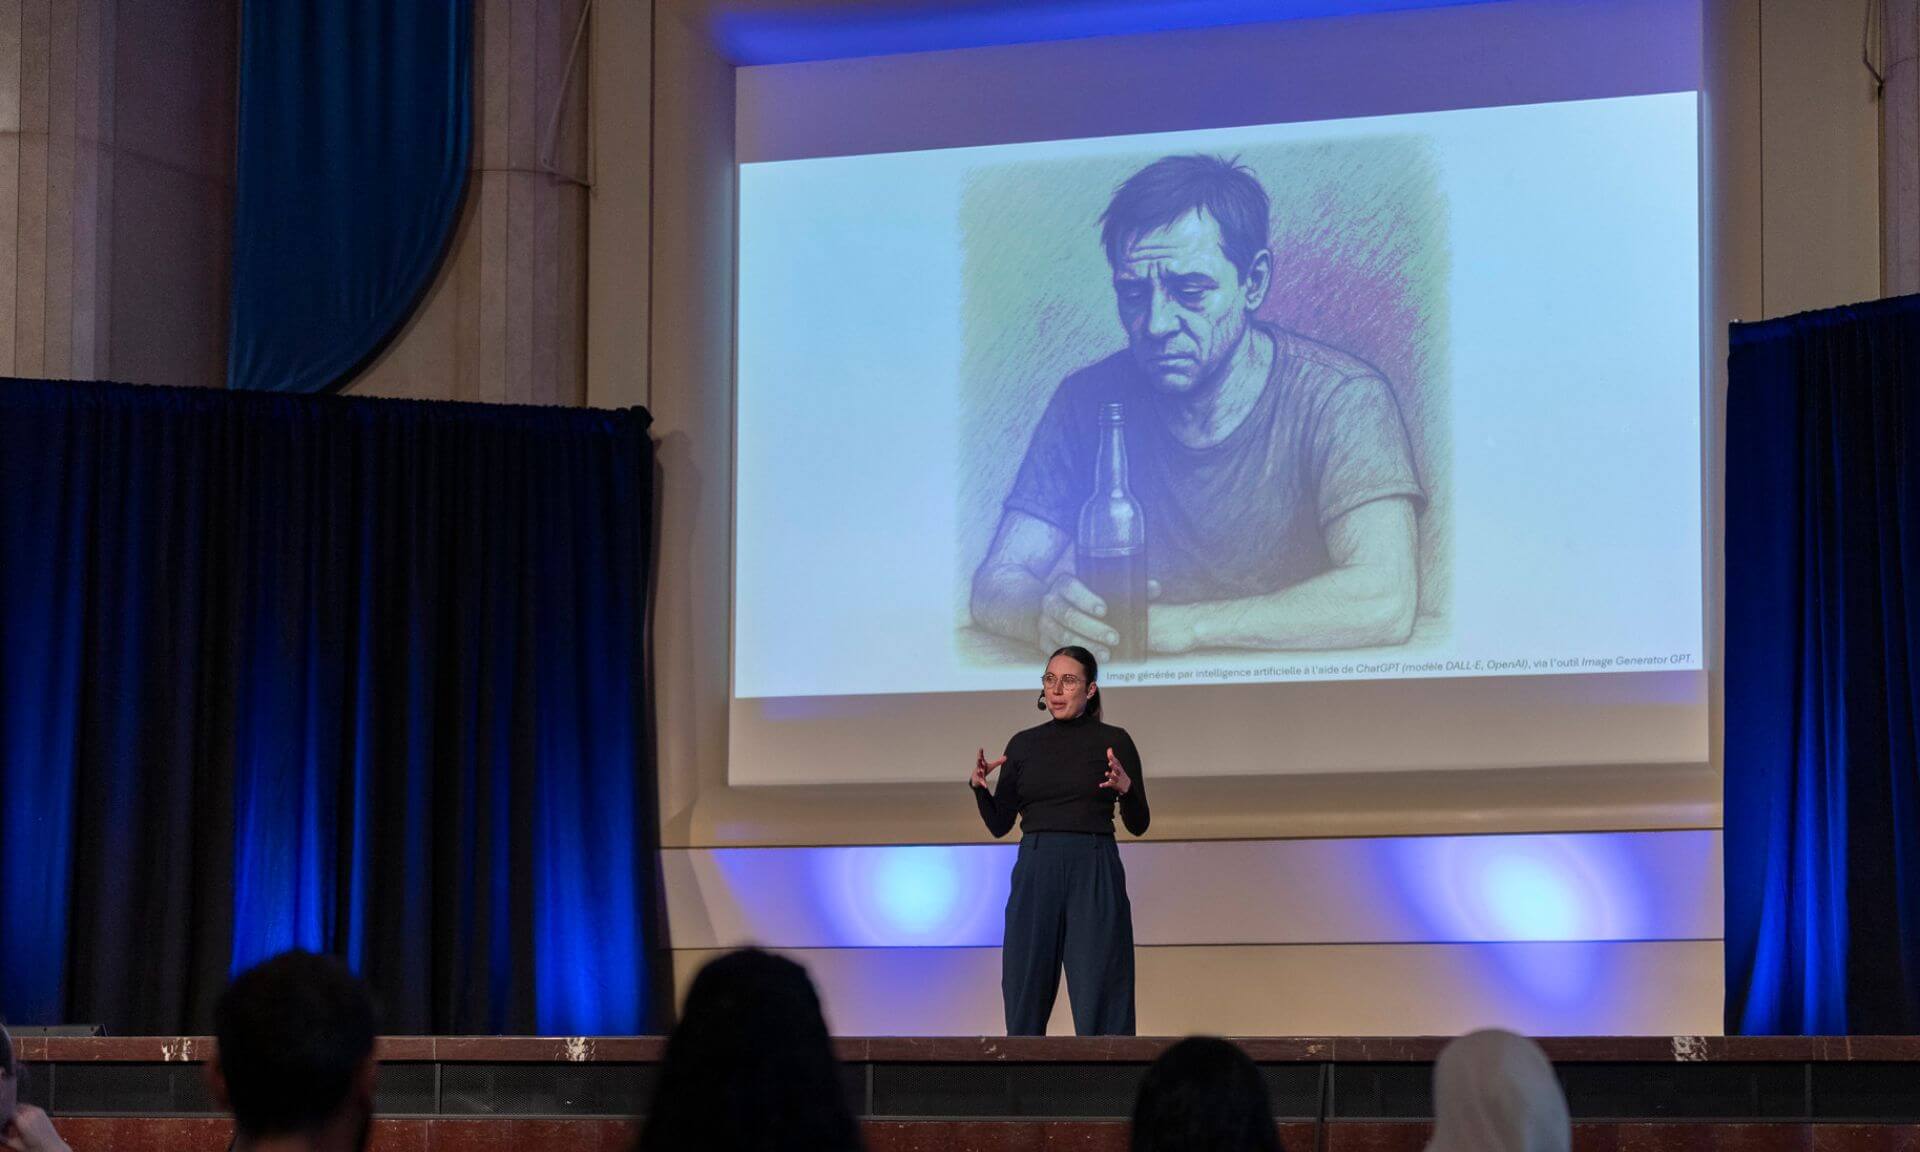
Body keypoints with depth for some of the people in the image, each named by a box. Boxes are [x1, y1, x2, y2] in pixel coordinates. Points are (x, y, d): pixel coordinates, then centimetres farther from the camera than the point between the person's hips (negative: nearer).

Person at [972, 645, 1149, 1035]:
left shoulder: (1113, 741, 3)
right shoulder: (1023, 745, 10)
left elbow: (1138, 825, 3)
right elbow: (999, 825, 11)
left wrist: (1126, 788, -16)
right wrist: (979, 787, -7)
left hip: (1095, 872, -3)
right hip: (1035, 871, 3)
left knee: (1099, 995, -6)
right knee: (1025, 990, 1)